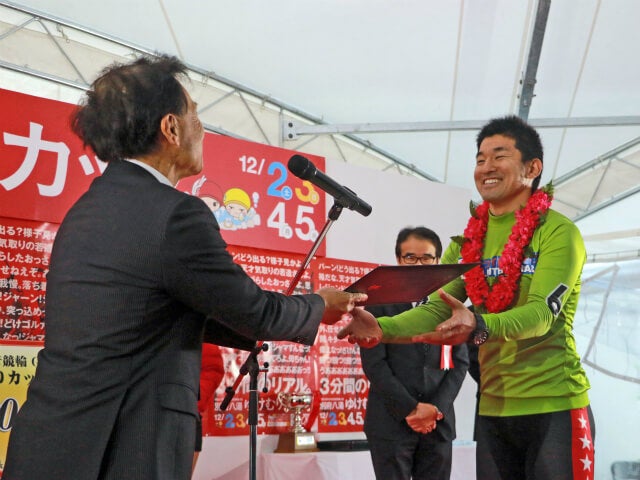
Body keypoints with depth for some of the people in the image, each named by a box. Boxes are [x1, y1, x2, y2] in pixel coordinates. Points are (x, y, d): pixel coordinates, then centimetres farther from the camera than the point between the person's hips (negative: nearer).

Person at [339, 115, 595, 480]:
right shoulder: (467, 241, 8)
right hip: (493, 408, 5)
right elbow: (436, 309, -1)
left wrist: (479, 326, -40)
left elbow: (542, 312, -21)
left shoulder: (558, 232, -8)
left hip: (554, 406, -5)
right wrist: (381, 329, -21)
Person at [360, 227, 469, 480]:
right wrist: (411, 408, -12)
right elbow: (373, 363, -6)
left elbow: (460, 362, 7)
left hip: (438, 422, 3)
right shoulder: (379, 301, 2)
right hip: (391, 421, -3)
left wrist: (436, 409, -7)